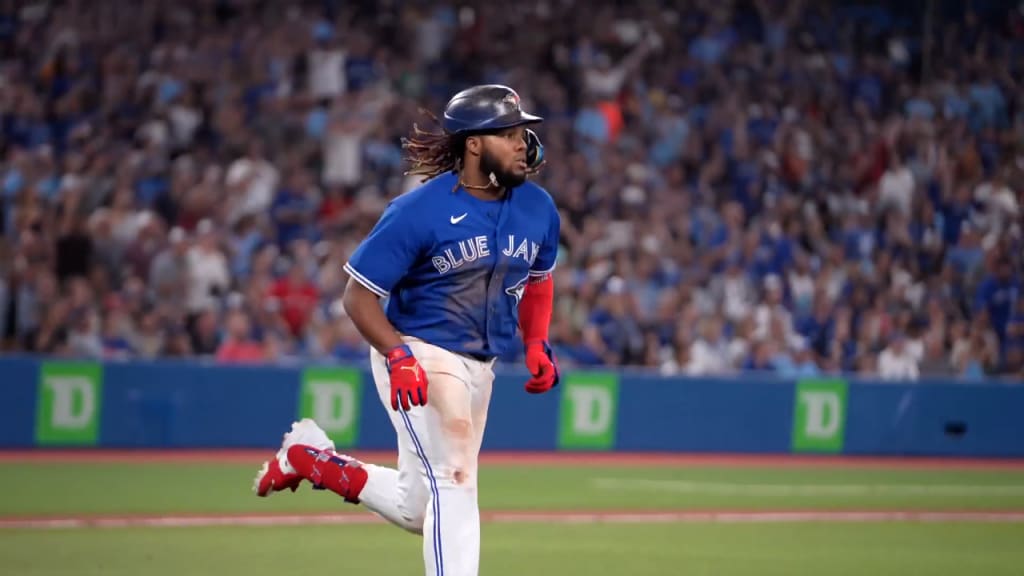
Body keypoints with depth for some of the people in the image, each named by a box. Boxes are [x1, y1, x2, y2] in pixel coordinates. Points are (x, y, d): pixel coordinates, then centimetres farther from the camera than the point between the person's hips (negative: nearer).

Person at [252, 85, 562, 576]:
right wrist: (399, 356, -28)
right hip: (418, 356, -7)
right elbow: (358, 295, -13)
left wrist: (536, 343, 3)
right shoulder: (418, 211, -18)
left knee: (421, 512, 11)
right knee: (454, 483, -21)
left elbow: (538, 279, 19)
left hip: (479, 367, 7)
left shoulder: (538, 209, 0)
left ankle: (317, 461, 30)